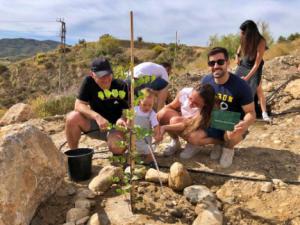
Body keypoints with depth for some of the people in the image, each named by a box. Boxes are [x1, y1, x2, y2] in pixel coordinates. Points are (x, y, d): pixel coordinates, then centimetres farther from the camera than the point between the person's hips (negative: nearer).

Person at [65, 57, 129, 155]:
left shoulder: (121, 86, -15)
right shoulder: (89, 82, -13)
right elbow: (78, 105, -18)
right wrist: (97, 117, -34)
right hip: (95, 124, 2)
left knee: (117, 147, -33)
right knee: (72, 118, -27)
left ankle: (118, 157, 9)